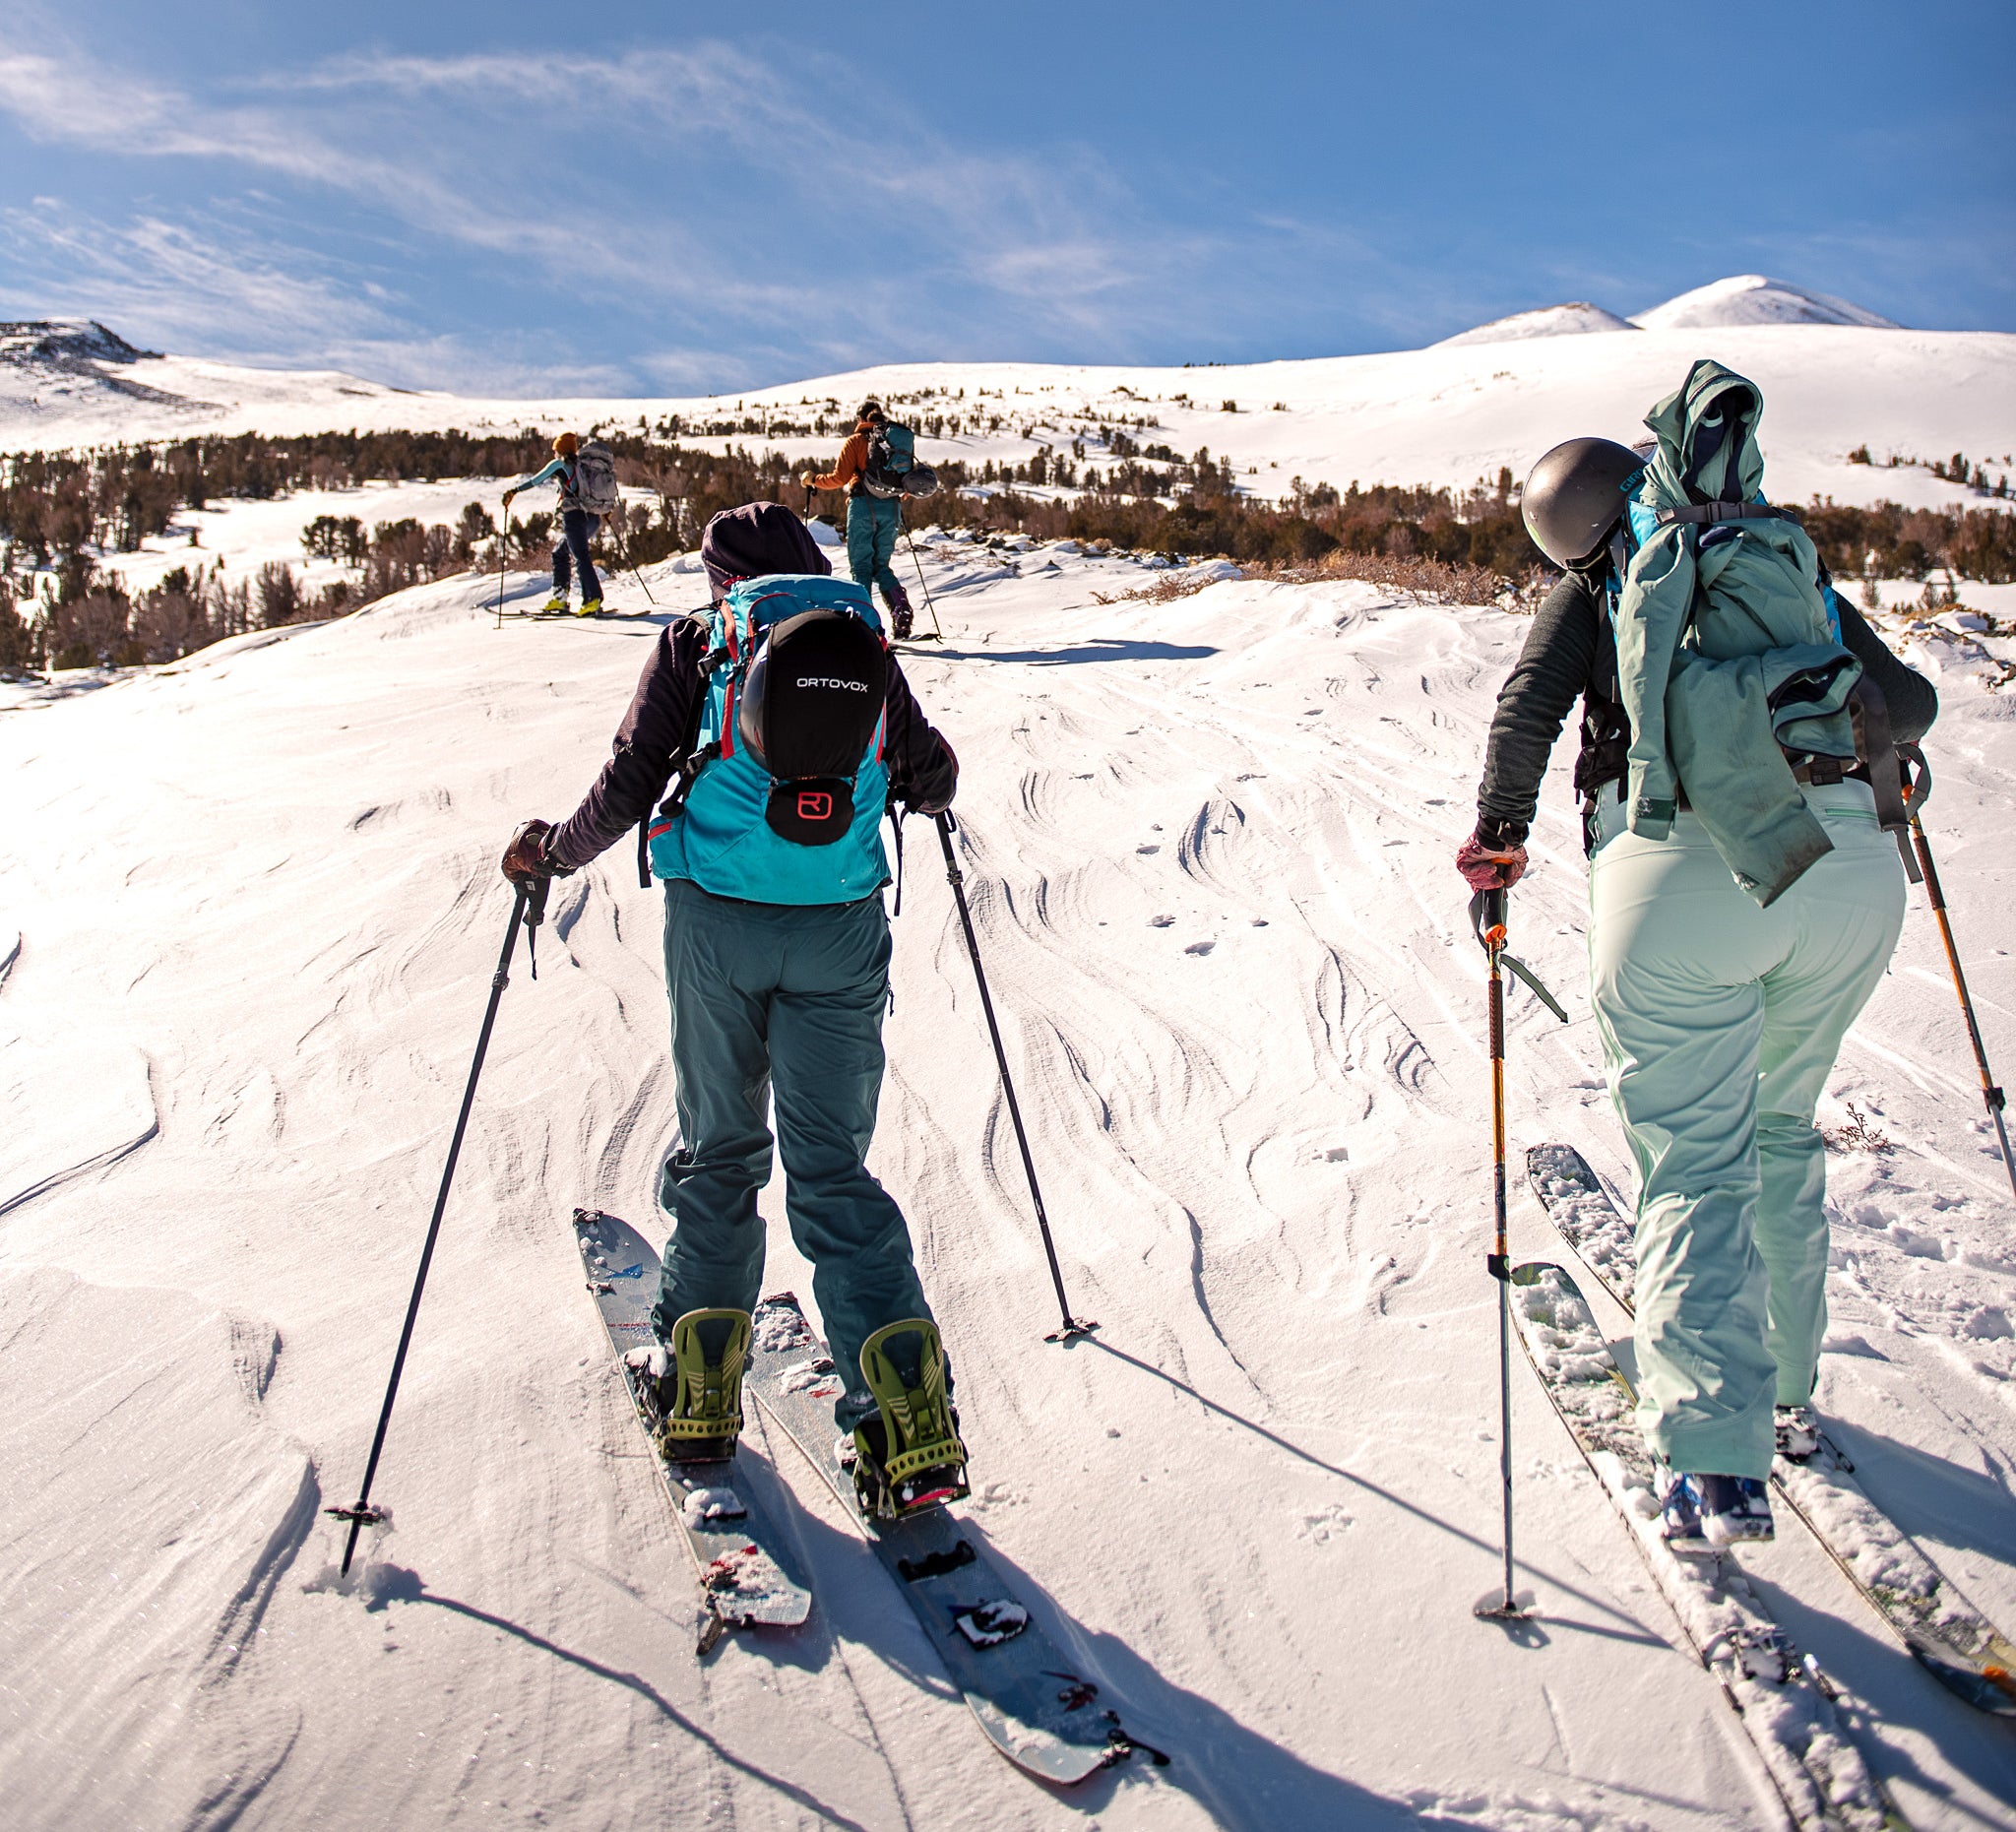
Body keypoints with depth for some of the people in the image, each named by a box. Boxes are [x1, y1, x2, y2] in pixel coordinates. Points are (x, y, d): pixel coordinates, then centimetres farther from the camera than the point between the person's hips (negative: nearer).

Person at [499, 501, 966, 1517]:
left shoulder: (692, 642, 6)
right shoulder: (861, 644, 11)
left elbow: (628, 787, -1)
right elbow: (931, 776, 15)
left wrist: (553, 851, 16)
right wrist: (918, 787, 39)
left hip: (717, 922, -1)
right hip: (842, 928, 1)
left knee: (718, 1150, 16)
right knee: (834, 1170, 6)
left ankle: (700, 1387, 22)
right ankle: (907, 1414, -1)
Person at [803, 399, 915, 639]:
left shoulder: (855, 441, 0)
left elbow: (839, 478, -7)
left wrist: (813, 480, 9)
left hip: (863, 506, -4)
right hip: (890, 508, 4)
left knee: (861, 566, 2)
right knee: (881, 566, 13)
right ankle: (901, 609, -10)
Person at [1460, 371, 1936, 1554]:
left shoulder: (1596, 589, 15)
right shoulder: (1796, 571, 24)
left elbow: (1527, 713, 0)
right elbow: (1911, 707, 24)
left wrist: (1501, 834, 14)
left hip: (1683, 868, -3)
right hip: (1850, 868, 4)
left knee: (1694, 1160, 1)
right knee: (1783, 1131, 23)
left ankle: (1719, 1462, -9)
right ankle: (1785, 1390, 33)